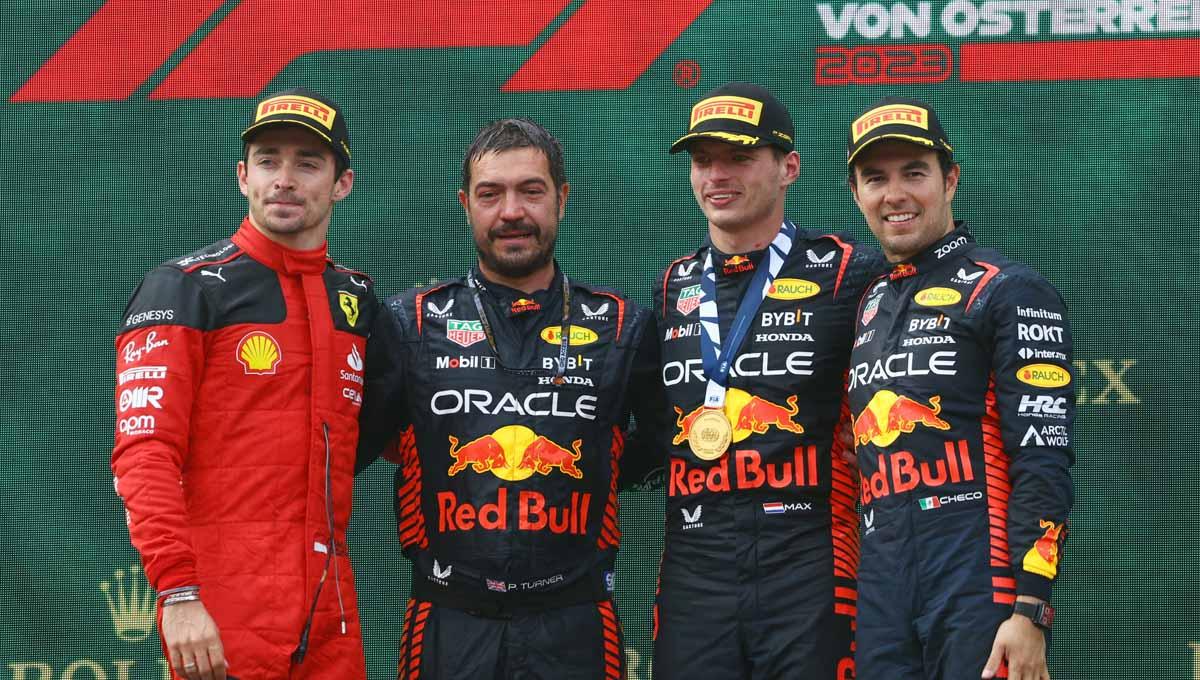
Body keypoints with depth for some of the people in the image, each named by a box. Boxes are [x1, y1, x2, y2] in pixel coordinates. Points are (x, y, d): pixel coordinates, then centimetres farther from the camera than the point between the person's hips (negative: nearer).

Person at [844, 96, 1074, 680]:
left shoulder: (1010, 293, -1)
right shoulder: (869, 307, 19)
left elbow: (1043, 466, -10)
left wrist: (1029, 611, -18)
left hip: (980, 587, -6)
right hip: (880, 596, 6)